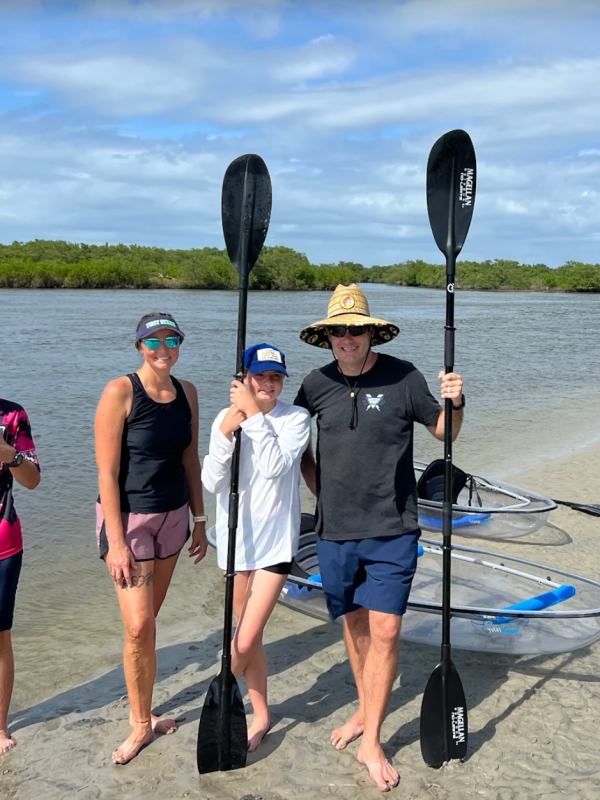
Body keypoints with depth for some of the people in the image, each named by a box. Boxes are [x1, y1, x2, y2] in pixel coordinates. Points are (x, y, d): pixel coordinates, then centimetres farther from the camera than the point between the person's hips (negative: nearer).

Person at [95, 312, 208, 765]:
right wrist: (116, 542, -17)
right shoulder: (120, 392, -14)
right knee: (139, 626, -6)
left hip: (173, 517, 5)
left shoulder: (187, 393, 4)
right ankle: (142, 724, 13)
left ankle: (145, 713, 28)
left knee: (147, 620, 13)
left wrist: (199, 519, 10)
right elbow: (107, 472, -15)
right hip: (127, 517, -5)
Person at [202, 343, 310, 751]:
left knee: (246, 639, -9)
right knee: (249, 637, 15)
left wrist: (255, 414, -21)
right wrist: (225, 434, -19)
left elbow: (275, 466, -23)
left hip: (275, 539, -3)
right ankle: (261, 717, 32)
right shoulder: (225, 417, 1)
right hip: (236, 537, 4)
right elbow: (212, 482, -6)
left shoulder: (296, 418, -7)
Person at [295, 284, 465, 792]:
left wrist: (454, 403, -17)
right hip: (335, 529, 3)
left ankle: (372, 742, 10)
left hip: (392, 529, -3)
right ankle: (365, 711, 38)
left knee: (385, 630, -4)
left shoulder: (402, 377, -6)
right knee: (354, 623, 16)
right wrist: (319, 489, 8)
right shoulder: (316, 385, 1)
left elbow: (443, 431, 3)